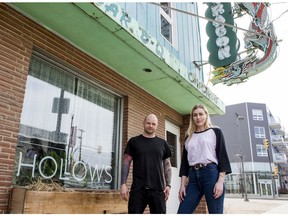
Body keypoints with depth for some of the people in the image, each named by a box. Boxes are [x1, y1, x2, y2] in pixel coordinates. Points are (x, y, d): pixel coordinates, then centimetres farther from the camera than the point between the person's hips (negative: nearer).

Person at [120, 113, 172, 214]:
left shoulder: (162, 143, 11)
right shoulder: (134, 141, 5)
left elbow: (167, 165, 13)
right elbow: (126, 163, 3)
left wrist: (168, 185, 3)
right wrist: (123, 184, -7)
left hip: (158, 189, 2)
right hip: (138, 188, -2)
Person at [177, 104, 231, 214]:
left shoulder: (215, 132, 9)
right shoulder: (189, 137, 19)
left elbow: (222, 156, 0)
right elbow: (184, 161, 16)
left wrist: (220, 181, -12)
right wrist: (182, 184, 7)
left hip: (211, 174, -4)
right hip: (193, 176, 4)